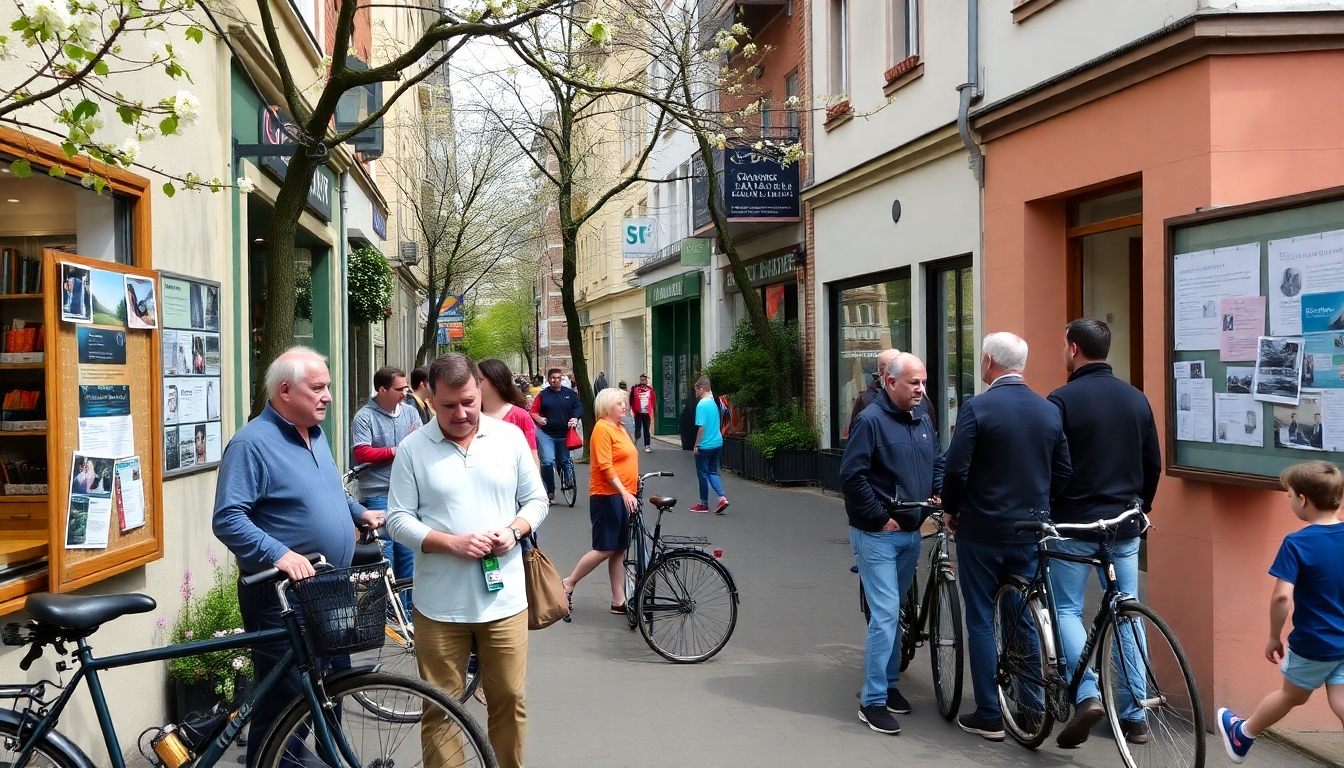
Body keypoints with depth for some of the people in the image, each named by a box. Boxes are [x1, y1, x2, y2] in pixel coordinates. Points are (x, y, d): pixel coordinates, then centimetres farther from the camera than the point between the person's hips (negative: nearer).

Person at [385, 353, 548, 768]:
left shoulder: (510, 437, 5)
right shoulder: (413, 449, -1)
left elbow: (536, 500, 11)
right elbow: (398, 519, -3)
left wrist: (514, 531, -10)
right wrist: (452, 543, -17)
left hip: (505, 599, 2)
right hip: (439, 605, -1)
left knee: (509, 699, 9)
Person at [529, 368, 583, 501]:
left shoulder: (570, 393, 6)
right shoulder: (542, 395, 2)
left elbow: (579, 407, 7)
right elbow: (533, 411, 2)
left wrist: (575, 418, -11)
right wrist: (538, 418, -18)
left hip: (565, 433, 2)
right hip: (547, 434, -2)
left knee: (566, 460, 12)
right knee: (547, 461, -11)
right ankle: (550, 491, -2)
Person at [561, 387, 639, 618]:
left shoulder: (621, 428, 15)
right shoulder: (602, 428, -13)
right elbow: (605, 466, -19)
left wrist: (631, 492, 19)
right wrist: (624, 492, -25)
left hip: (623, 497, 9)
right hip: (608, 497, -9)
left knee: (619, 550, 10)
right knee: (605, 549, -5)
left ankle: (619, 601, 14)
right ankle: (569, 583, 10)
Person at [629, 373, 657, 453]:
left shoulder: (650, 390, 5)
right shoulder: (634, 389, -2)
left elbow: (653, 401, 11)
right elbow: (631, 400, -1)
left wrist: (652, 411, 7)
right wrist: (632, 410, -6)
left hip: (647, 413, 2)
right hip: (638, 413, -2)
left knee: (647, 430, 5)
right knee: (638, 429, -2)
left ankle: (647, 445, 8)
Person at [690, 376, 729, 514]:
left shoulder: (701, 405, -19)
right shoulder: (715, 402, 3)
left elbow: (701, 427, -20)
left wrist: (696, 445, -12)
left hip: (705, 446, -7)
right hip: (717, 443, 7)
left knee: (703, 473, 7)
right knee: (713, 472, 16)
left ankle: (704, 504, 17)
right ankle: (722, 498, 0)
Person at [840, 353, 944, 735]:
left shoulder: (922, 419, 10)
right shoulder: (870, 420, -14)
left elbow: (938, 462, 23)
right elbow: (852, 476, -18)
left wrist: (939, 494, 5)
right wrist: (879, 517, -16)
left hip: (911, 532, 7)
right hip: (877, 534, -7)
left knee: (893, 612, 15)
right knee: (886, 614, -10)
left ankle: (890, 684, 27)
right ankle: (873, 701, -3)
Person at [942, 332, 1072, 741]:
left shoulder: (976, 408, -14)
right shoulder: (1050, 411, 3)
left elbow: (956, 468, -17)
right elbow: (1063, 471, 7)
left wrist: (950, 510, -1)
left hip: (982, 530, -5)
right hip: (1031, 530, 5)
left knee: (981, 622, 5)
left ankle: (989, 716, 8)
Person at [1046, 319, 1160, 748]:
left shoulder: (1062, 400, -11)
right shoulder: (1136, 399, 6)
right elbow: (1154, 465, 11)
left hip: (1074, 524, -5)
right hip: (1125, 527, 5)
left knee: (1066, 609, 6)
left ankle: (1088, 694, -11)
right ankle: (1135, 716, 14)